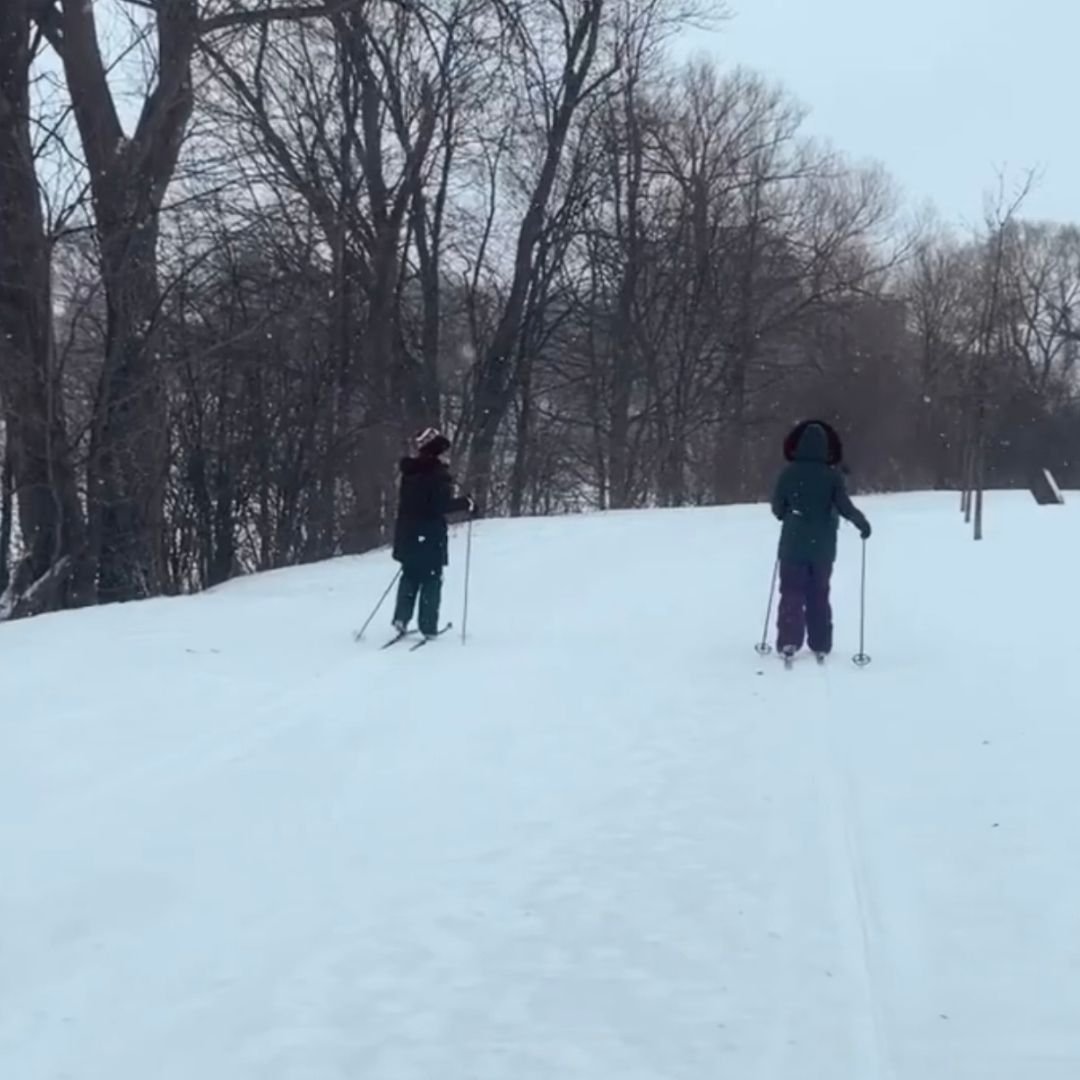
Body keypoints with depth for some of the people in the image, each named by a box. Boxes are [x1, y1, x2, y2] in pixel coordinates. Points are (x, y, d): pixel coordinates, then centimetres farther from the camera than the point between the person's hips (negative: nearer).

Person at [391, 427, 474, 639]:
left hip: (407, 534, 6)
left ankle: (401, 618, 8)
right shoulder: (438, 473, -15)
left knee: (410, 577, 18)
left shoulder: (410, 471, 7)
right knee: (431, 580, 2)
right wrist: (465, 503, -9)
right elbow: (441, 505, -21)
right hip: (430, 536, -6)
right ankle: (428, 626, 1)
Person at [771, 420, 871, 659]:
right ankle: (821, 645, 13)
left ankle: (789, 642, -4)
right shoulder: (832, 475, -9)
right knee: (819, 594, 13)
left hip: (793, 544, 0)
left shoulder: (789, 473, -7)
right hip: (822, 546, 0)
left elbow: (777, 508, 1)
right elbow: (845, 506, -12)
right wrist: (862, 523, 6)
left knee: (792, 594, 7)